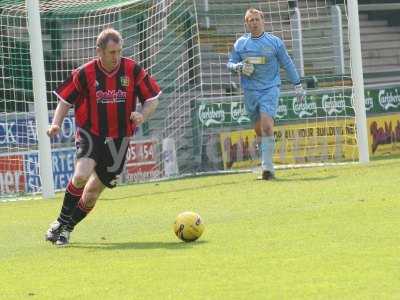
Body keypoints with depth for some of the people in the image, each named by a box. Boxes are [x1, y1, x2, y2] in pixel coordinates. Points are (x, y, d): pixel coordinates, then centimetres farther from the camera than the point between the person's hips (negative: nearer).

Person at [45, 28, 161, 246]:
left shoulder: (133, 70, -5)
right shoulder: (84, 74, -8)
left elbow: (152, 100, 3)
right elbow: (65, 100, 3)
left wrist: (142, 115, -18)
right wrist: (56, 124, -13)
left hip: (119, 138, 2)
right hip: (90, 133, -2)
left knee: (93, 191, 5)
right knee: (82, 175, -28)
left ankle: (67, 228, 26)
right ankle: (61, 221, -7)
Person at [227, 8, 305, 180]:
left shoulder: (275, 42, 2)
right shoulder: (240, 44, 6)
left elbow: (287, 64, 9)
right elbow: (230, 63, 11)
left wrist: (297, 86, 11)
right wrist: (239, 67, -12)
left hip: (270, 89, -3)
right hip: (250, 91, 3)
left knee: (267, 125, -19)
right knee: (258, 130, 7)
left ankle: (267, 167, -20)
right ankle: (267, 164, 26)